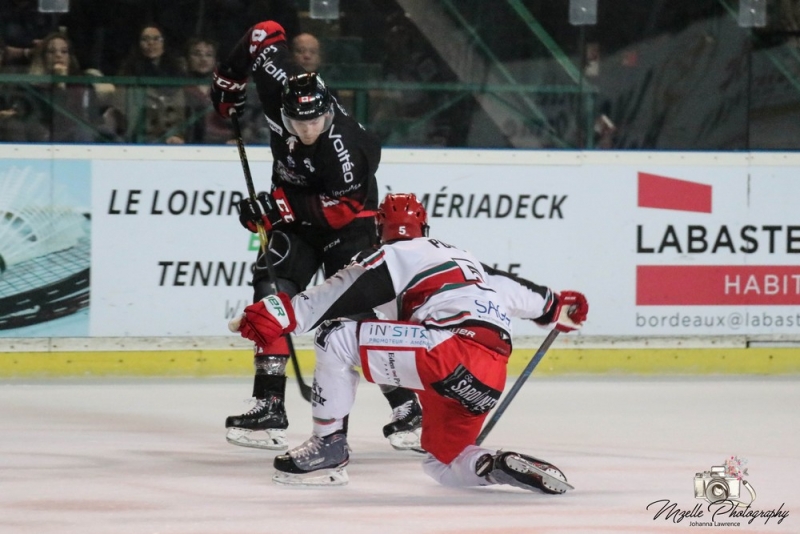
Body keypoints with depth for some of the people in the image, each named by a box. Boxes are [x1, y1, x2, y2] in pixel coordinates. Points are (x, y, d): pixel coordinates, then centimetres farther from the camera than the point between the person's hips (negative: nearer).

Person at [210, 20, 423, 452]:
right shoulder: (280, 85, -22)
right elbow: (266, 34, -5)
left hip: (346, 222, -6)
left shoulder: (344, 147, -35)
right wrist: (229, 78, 4)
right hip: (295, 216, 6)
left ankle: (407, 411, -5)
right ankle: (269, 408, -7)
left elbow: (340, 208, -30)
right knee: (273, 296, -8)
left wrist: (277, 207, -33)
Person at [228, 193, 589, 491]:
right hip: (489, 380, 8)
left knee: (336, 338, -1)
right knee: (443, 464, 22)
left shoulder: (397, 256, 9)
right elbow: (514, 290, 39)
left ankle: (328, 446, 1)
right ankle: (501, 467, -6)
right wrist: (554, 306, 57)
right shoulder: (462, 258, 32)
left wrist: (278, 315, -12)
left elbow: (341, 294, -5)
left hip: (449, 349, -8)